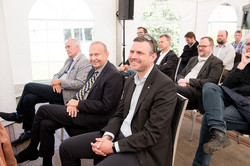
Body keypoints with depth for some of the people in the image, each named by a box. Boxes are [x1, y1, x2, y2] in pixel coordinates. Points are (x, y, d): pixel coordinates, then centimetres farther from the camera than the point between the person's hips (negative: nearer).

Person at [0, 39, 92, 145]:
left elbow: (80, 84, -19)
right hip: (57, 89, 9)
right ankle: (28, 132, 8)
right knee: (28, 98, -8)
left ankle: (18, 115, 10)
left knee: (29, 86, -11)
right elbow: (57, 75, 22)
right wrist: (55, 82, -2)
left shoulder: (85, 62, -9)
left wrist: (60, 82, -15)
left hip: (65, 93, -9)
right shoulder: (69, 60, 21)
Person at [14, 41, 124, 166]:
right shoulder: (94, 70, 11)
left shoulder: (114, 76, -18)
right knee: (46, 124, -4)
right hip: (79, 109, 8)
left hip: (93, 119, -8)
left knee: (43, 110, -7)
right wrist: (74, 101, -4)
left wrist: (78, 104, -15)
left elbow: (106, 106, -20)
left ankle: (31, 150, 16)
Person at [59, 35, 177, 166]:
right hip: (119, 134, 8)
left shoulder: (166, 86, -18)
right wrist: (107, 136, -8)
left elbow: (152, 134, -20)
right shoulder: (130, 80, 9)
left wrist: (114, 147, -18)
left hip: (142, 150, -7)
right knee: (66, 147, 5)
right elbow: (119, 114, 11)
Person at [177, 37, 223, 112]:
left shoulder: (216, 62, 5)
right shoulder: (193, 59, 27)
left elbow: (210, 82, -9)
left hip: (197, 91, -6)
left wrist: (188, 80, -12)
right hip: (183, 86, 7)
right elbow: (181, 74, 23)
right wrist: (181, 81, -3)